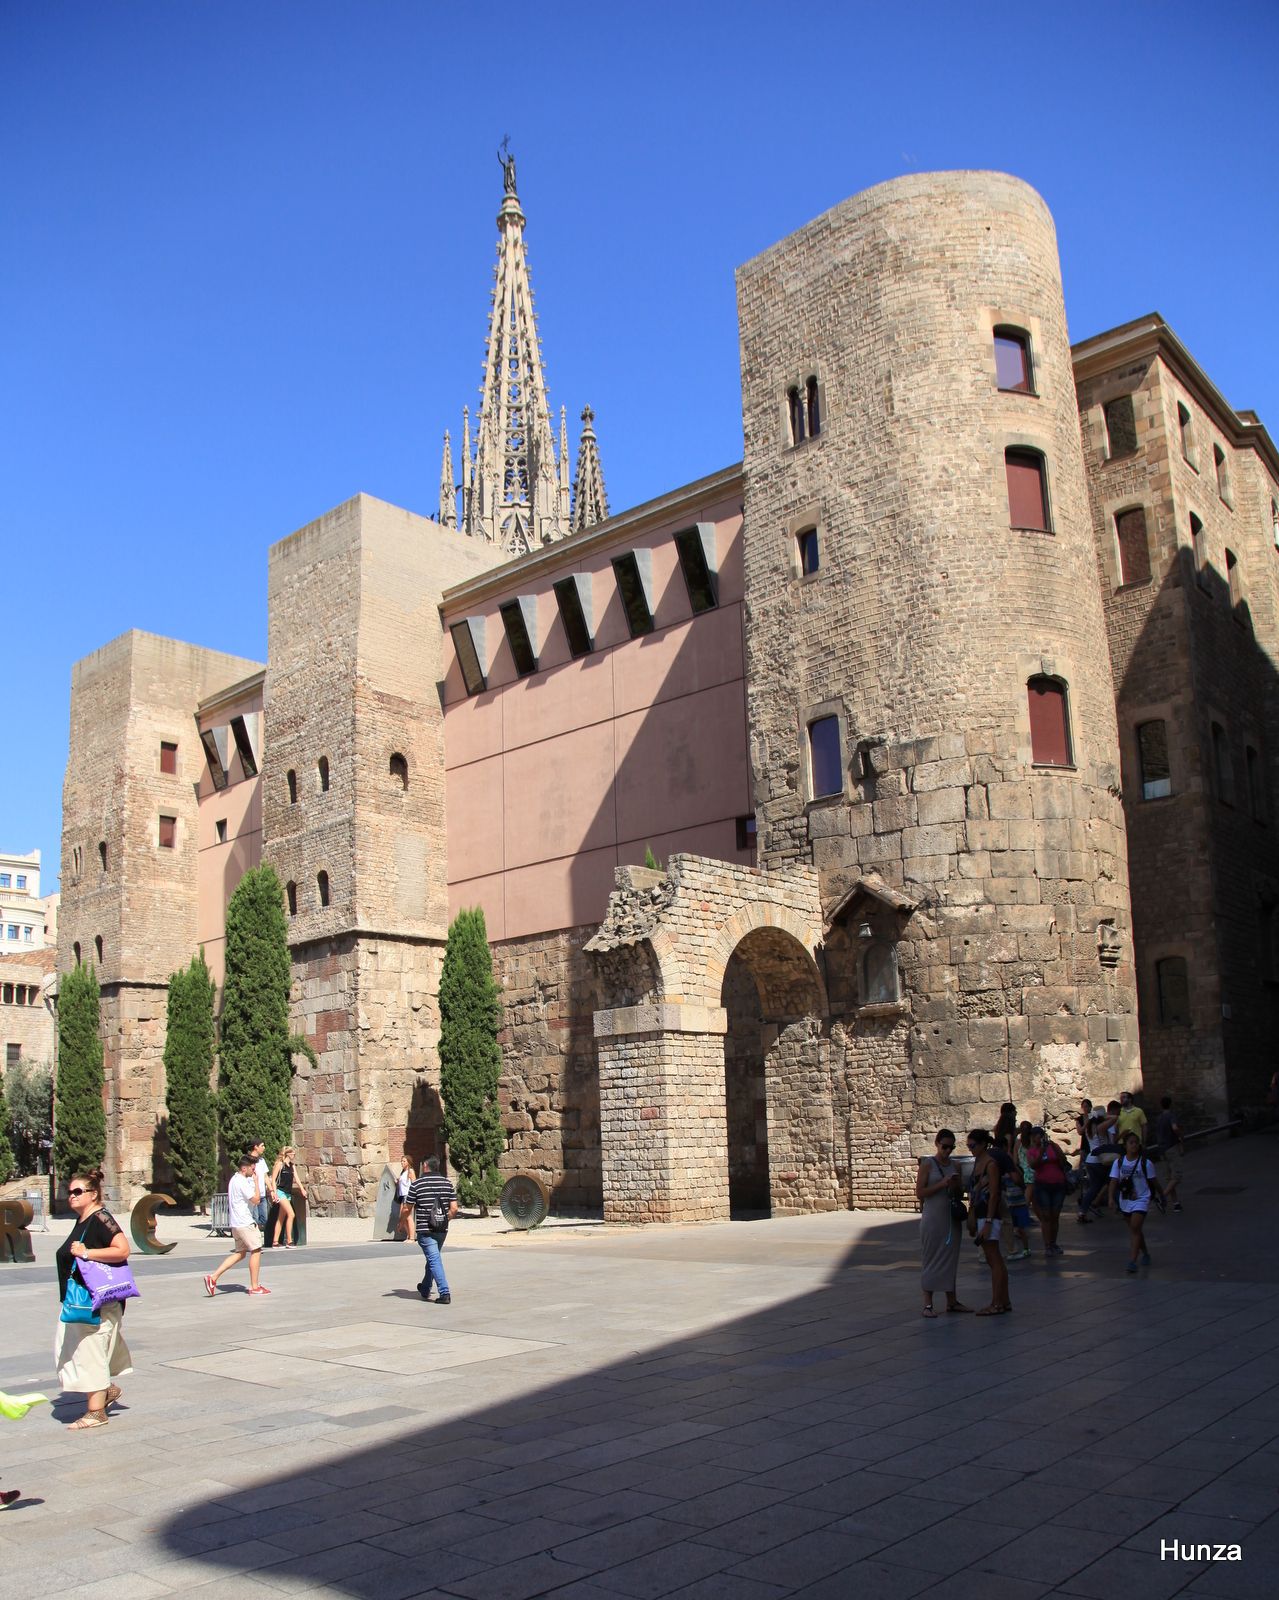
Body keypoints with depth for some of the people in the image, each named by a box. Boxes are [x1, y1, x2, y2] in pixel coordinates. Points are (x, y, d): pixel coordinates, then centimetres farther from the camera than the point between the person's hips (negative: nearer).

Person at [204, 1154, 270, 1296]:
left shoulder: (234, 1179, 13)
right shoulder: (242, 1182, -18)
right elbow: (256, 1200, -19)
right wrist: (256, 1182, -14)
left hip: (236, 1222, 10)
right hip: (245, 1223, -10)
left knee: (240, 1253, 14)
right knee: (256, 1251, -1)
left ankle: (213, 1277, 6)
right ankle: (254, 1287, 3)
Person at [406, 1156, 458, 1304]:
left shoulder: (416, 1184, -7)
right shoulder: (447, 1183, 3)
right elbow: (454, 1208, 0)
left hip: (425, 1229, -5)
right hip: (442, 1230, 5)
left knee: (434, 1260, -5)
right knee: (432, 1258, 21)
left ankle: (445, 1293, -14)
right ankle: (425, 1289, 38)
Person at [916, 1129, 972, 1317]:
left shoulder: (954, 1166, 9)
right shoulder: (928, 1164, -5)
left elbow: (960, 1195, 17)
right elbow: (919, 1193, -10)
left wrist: (957, 1186, -6)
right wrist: (942, 1184, -19)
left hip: (952, 1218, 5)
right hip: (933, 1217, -5)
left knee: (951, 1259, 9)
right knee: (932, 1259, -1)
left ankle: (951, 1301, 19)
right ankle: (928, 1303, 5)